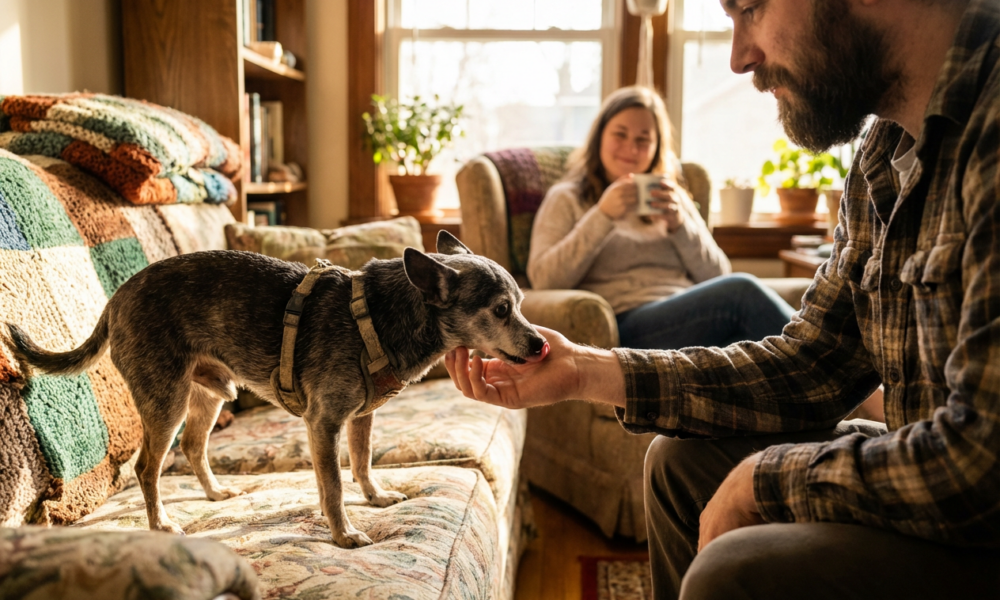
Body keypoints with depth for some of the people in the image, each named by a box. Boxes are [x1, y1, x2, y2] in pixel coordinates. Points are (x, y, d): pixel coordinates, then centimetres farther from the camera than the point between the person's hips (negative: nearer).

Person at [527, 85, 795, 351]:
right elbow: (543, 280, -3)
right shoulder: (567, 199, 14)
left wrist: (679, 224, -1)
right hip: (626, 325, -4)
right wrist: (602, 216, -10)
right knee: (741, 291, -29)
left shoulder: (672, 198, 26)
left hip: (691, 317, 4)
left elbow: (717, 278, 16)